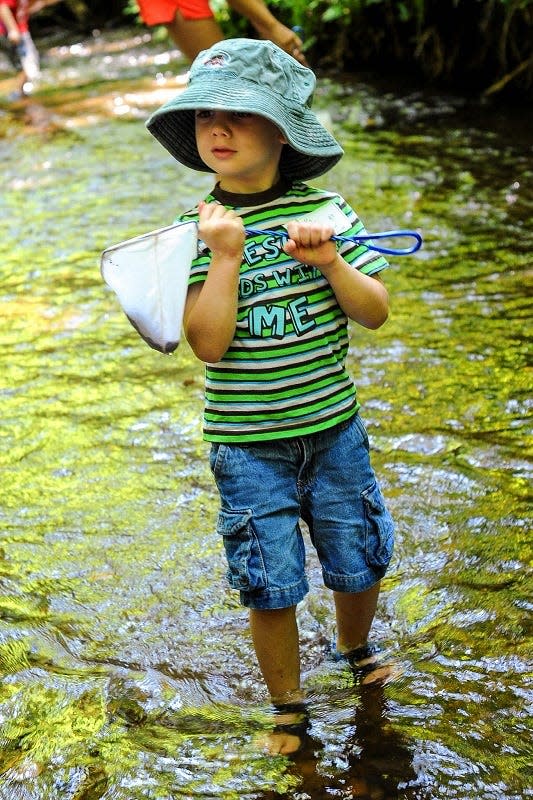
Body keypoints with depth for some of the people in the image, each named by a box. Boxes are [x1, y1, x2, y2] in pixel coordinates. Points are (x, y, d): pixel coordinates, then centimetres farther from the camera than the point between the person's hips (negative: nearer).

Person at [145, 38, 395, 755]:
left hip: (334, 430, 2)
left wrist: (329, 261, -22)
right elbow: (207, 342, -17)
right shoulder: (194, 231, -8)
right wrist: (227, 258, -27)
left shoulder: (326, 212, -5)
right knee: (271, 588, 6)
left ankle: (356, 648, 49)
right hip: (247, 446, -1)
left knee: (360, 564, 17)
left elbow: (375, 313, -6)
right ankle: (287, 707, 31)